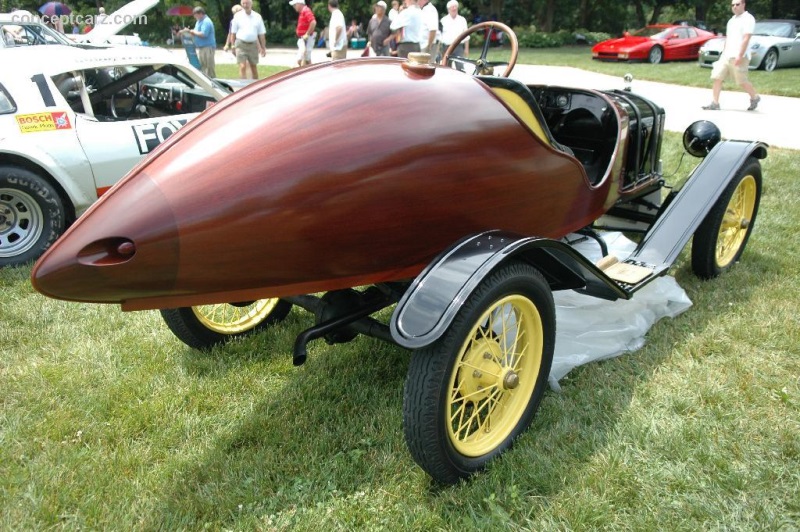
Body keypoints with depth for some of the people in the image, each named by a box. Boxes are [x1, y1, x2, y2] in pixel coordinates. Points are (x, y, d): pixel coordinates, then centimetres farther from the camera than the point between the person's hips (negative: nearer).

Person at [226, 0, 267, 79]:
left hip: (253, 45, 2)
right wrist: (232, 45, -1)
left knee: (254, 67, 12)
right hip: (241, 44, -2)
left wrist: (263, 48, 4)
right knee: (242, 67, -11)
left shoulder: (257, 17, 5)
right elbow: (233, 33, 4)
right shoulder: (237, 16, 1)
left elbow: (261, 34, 7)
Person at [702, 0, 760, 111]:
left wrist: (739, 56, -23)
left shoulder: (748, 19, -7)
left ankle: (755, 97, 21)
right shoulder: (732, 20, 18)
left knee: (742, 81, -2)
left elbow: (746, 39, -16)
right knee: (717, 77, -3)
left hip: (739, 57, -8)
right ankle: (714, 103, -1)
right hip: (726, 55, 8)